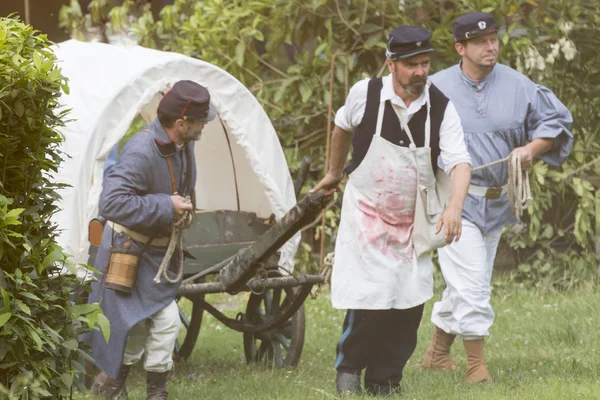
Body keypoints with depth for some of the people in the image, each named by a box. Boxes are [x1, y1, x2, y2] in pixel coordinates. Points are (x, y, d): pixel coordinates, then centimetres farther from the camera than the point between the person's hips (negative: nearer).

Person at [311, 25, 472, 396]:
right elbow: (343, 127, 10)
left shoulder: (441, 107, -12)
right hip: (366, 215, -2)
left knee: (410, 304, 1)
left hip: (413, 221, 2)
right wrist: (335, 172, 23)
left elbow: (460, 161, -20)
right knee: (368, 297, -11)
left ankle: (385, 381, 16)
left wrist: (455, 206, -37)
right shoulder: (365, 94, -12)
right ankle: (349, 369, 11)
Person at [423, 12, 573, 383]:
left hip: (496, 202, 4)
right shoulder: (437, 88, -6)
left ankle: (438, 352, 30)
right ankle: (477, 364, -5)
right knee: (471, 282, -12)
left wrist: (532, 149, -10)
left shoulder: (517, 86, -1)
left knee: (467, 284, 14)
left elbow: (557, 119, 6)